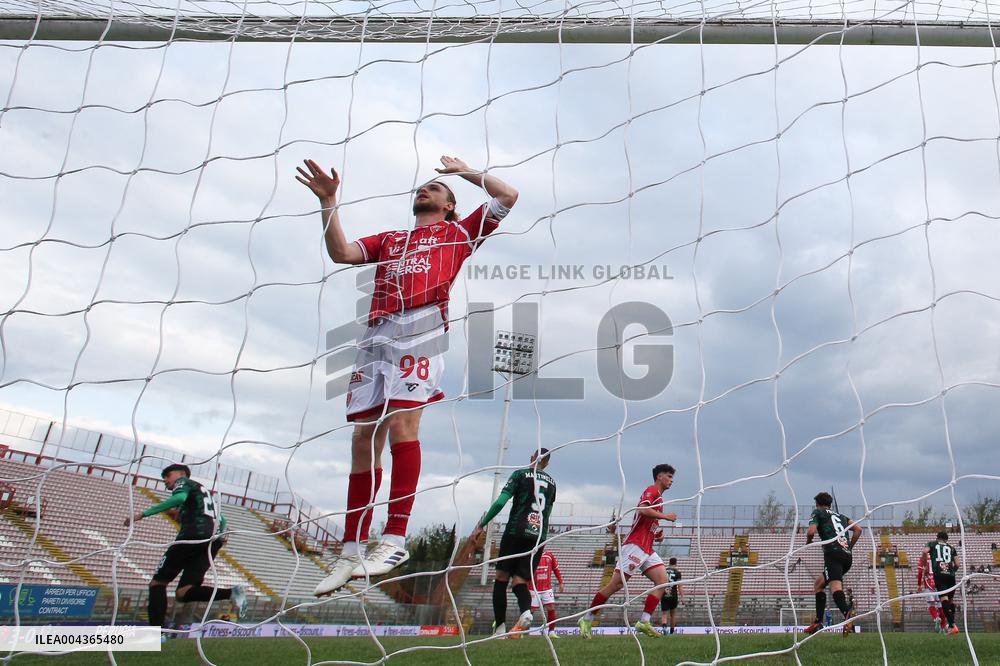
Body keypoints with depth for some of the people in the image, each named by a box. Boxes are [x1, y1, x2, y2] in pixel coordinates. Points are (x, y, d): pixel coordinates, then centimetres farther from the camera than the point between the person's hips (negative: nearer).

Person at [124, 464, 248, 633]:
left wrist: (144, 513, -16)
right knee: (183, 593, -1)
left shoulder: (183, 482, 10)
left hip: (192, 535, -7)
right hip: (211, 542, 7)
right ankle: (231, 593, -21)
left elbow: (179, 498, -14)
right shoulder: (205, 493, 37)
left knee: (158, 583, 1)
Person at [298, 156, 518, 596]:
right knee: (364, 436, -2)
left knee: (401, 422, -20)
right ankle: (352, 552, 1)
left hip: (421, 327, -4)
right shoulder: (388, 240, 33)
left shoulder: (457, 233, 23)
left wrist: (465, 171, 31)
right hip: (377, 335, 4)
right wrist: (328, 202, 15)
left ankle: (395, 539, -17)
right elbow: (341, 253, 20)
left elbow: (508, 197, 20)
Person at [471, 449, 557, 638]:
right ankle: (525, 612, -30)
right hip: (539, 537, 3)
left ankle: (499, 627, -1)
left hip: (516, 532, -3)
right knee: (520, 581, 1)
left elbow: (500, 502, -6)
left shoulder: (521, 474, 3)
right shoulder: (551, 482, 16)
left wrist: (481, 525, -3)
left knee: (501, 577, 6)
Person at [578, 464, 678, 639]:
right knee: (616, 584, -9)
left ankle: (644, 622, -11)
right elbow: (642, 509, -25)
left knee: (662, 580, -6)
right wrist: (665, 516, -15)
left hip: (647, 549, 10)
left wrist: (657, 534, 14)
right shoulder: (652, 490, -4)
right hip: (635, 546, -10)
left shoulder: (658, 496, 24)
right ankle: (587, 620, 0)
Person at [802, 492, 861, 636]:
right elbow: (858, 529, 18)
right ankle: (818, 622, 16)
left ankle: (848, 615, -52)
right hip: (847, 556, 7)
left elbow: (811, 531, -3)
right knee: (819, 582, 21)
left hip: (833, 553, -7)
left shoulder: (817, 512, 14)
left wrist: (808, 542, 17)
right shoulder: (841, 516, 30)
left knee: (835, 586, -25)